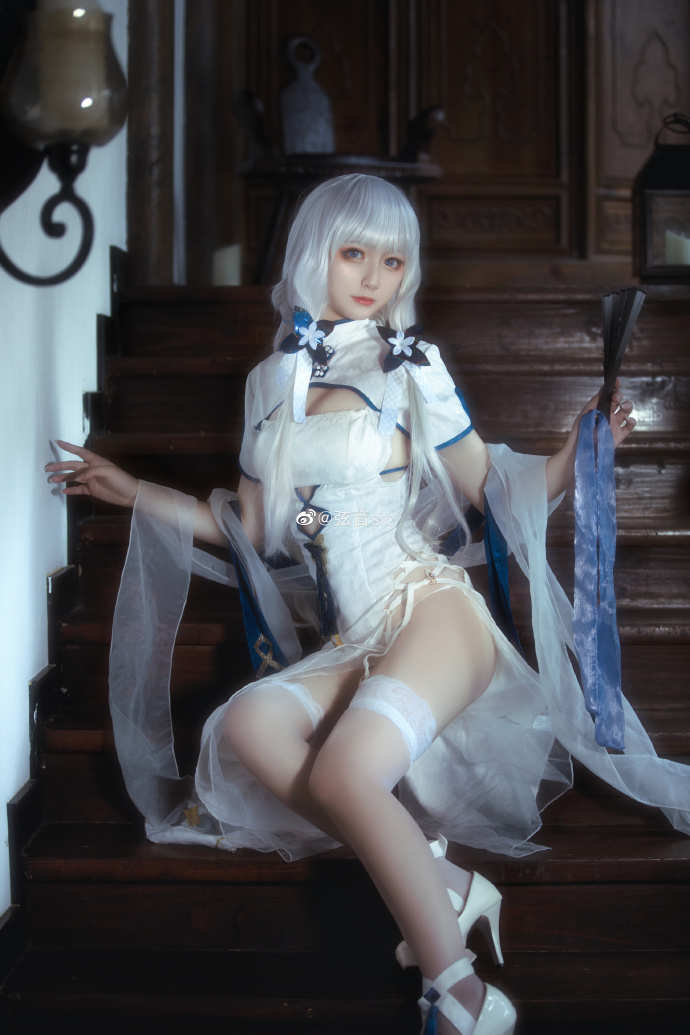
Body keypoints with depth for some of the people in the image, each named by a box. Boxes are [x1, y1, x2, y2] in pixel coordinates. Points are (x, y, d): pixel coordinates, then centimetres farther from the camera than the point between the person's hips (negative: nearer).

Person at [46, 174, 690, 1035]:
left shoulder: (411, 366, 4)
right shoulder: (271, 382, 16)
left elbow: (494, 489, 5)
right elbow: (251, 527, 22)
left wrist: (576, 450, -12)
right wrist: (132, 492, 23)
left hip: (431, 609, -4)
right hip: (350, 644, 5)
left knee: (341, 770, -31)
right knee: (244, 726, -27)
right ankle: (438, 884, -19)